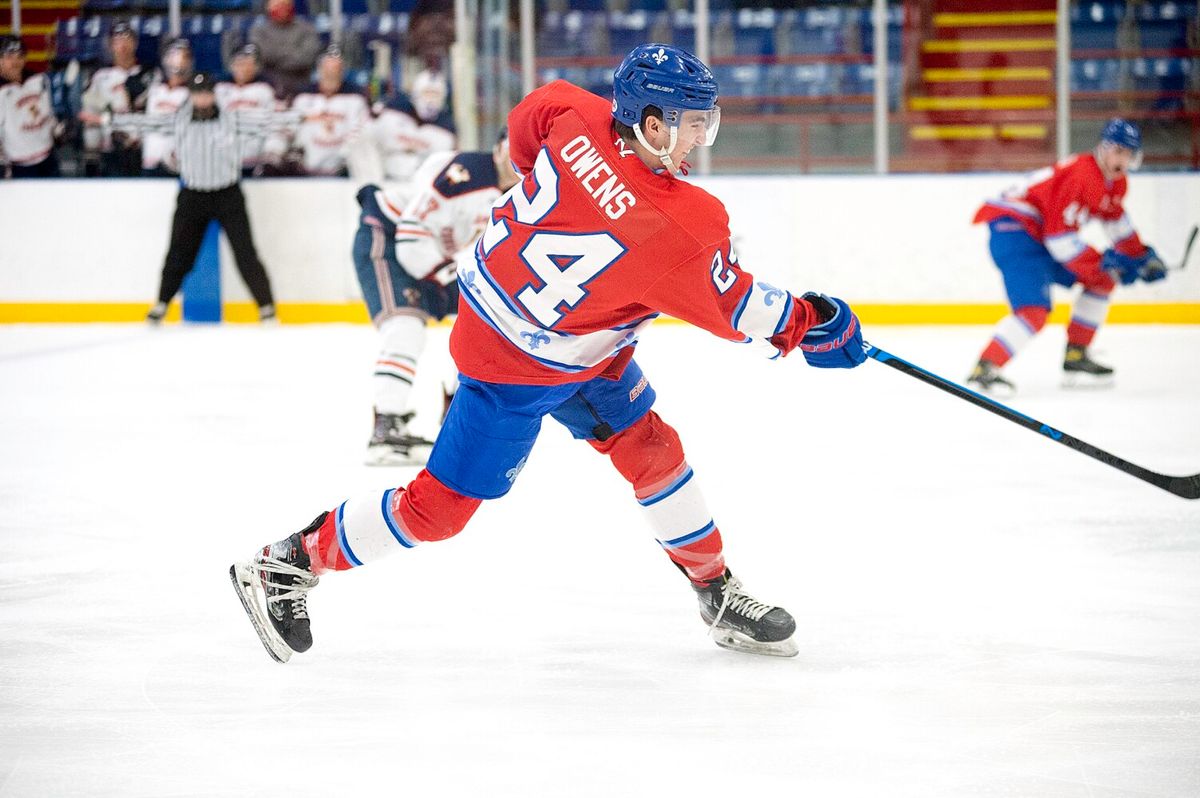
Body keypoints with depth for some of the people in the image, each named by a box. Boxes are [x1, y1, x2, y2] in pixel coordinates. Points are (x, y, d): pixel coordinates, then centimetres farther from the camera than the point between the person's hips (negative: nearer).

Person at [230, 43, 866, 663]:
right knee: (439, 509, 3)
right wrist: (810, 323, -4)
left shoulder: (578, 118, -16)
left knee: (651, 449, 11)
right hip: (514, 369, -9)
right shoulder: (673, 232, -33)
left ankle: (718, 594, 23)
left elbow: (525, 121, 7)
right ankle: (290, 563, 17)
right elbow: (731, 308, -17)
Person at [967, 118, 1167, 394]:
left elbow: (1115, 217, 32)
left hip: (1038, 234, 11)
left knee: (1104, 278, 15)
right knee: (1035, 309, -28)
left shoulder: (1116, 182, 9)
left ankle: (1075, 357, 15)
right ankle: (985, 369, -31)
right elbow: (1060, 236, -25)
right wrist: (1102, 265, -17)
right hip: (1012, 228, -11)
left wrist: (1142, 256, 28)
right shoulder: (1082, 176, -23)